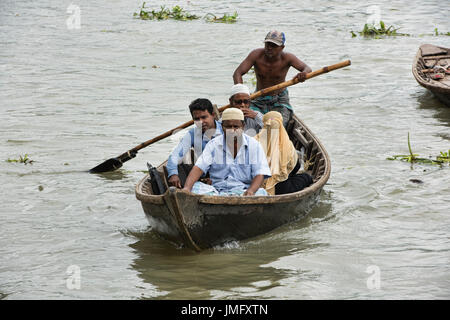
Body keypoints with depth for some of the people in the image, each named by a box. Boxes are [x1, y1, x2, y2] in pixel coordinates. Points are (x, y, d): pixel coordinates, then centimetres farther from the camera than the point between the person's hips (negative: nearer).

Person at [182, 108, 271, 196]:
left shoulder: (254, 145, 5)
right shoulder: (213, 145, 7)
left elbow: (260, 174, -3)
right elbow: (199, 168, -5)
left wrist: (251, 191, -26)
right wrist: (187, 188, -25)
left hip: (243, 191, -1)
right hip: (217, 191, 1)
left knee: (261, 192, -33)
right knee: (195, 187, -27)